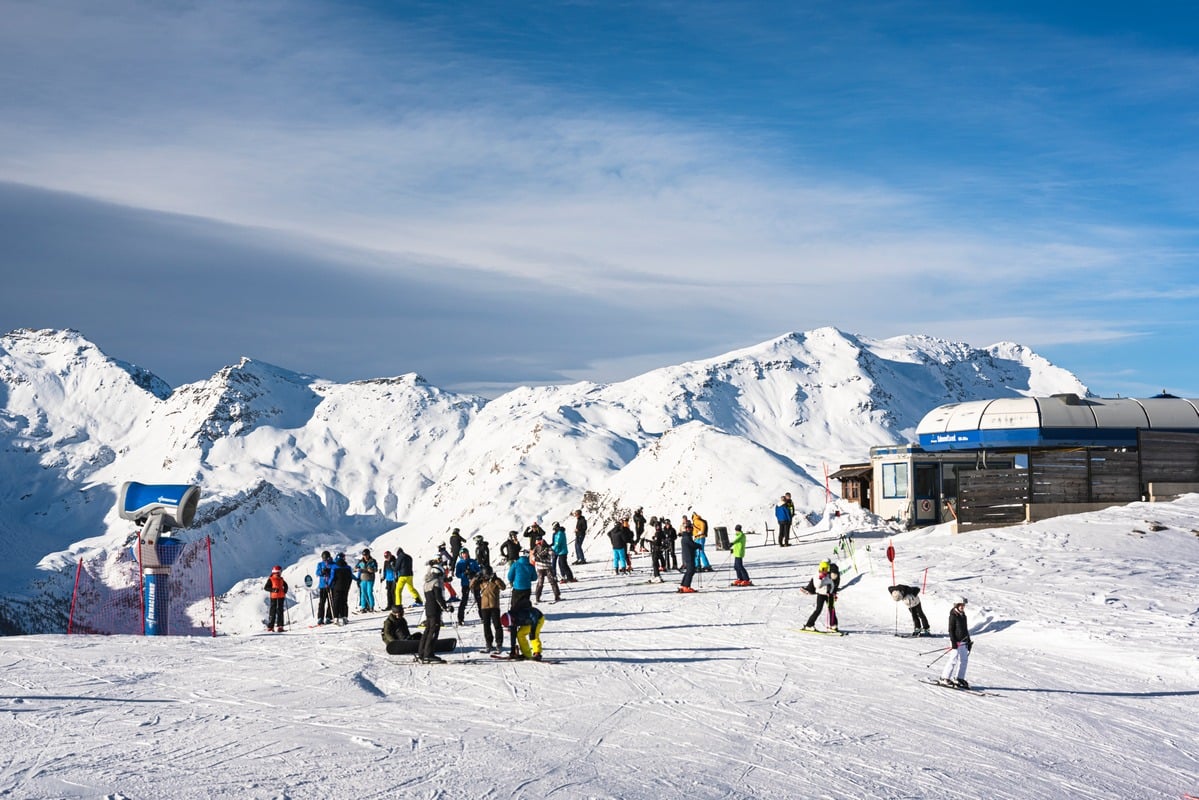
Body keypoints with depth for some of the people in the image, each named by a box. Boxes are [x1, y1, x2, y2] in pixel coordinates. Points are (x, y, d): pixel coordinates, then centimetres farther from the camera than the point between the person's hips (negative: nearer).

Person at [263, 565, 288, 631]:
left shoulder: (281, 580, 12)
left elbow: (285, 586, 28)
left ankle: (280, 626, 3)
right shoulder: (270, 579, -4)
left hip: (281, 597, 5)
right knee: (273, 611, -3)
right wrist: (273, 589, -20)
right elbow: (266, 588, -8)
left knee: (280, 611, 3)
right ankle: (270, 626, 3)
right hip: (274, 597, -5)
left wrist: (285, 591, 9)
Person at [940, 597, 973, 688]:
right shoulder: (953, 616, -9)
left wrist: (969, 641, 19)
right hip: (956, 642, -8)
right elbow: (951, 629, -12)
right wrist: (953, 642, -18)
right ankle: (945, 678, -2)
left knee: (964, 660, 7)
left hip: (963, 642, 8)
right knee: (954, 659, -9)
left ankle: (960, 678, 14)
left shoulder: (963, 616, 13)